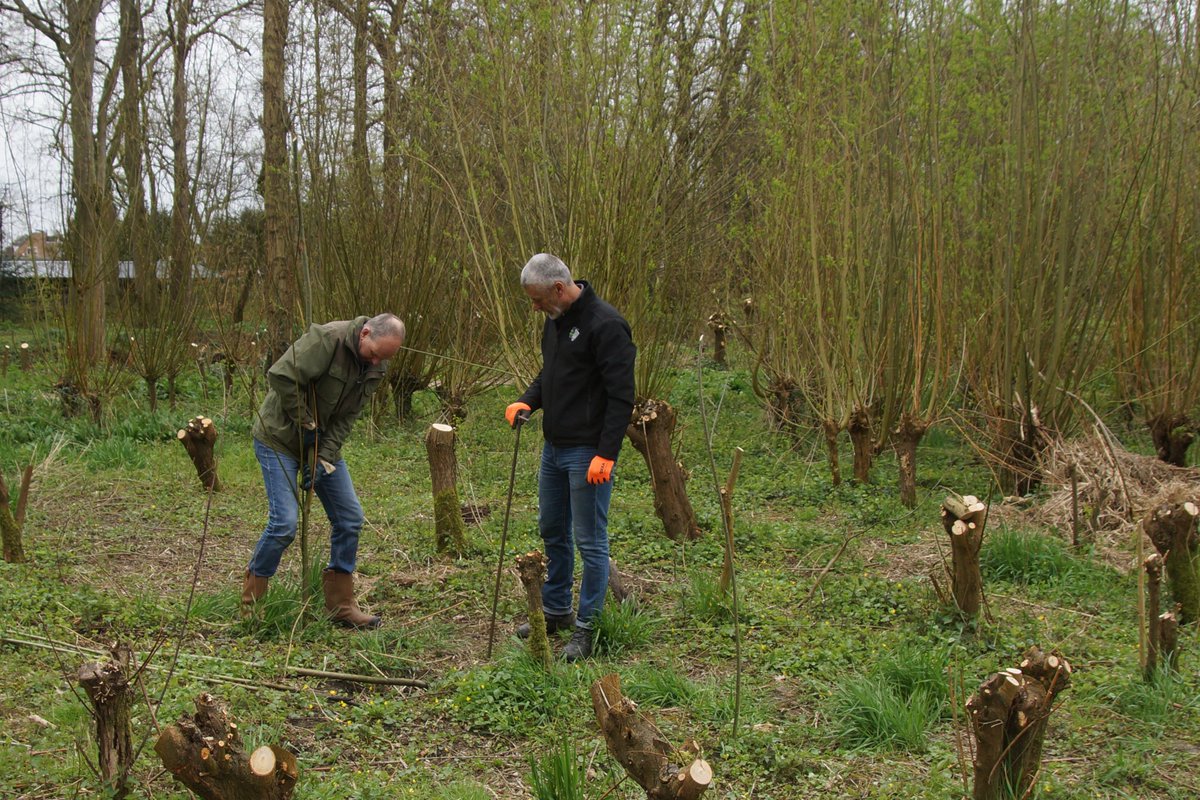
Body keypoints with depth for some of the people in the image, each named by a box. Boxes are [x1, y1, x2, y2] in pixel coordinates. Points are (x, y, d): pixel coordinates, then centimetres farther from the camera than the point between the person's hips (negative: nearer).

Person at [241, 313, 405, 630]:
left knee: (349, 518, 3)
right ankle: (251, 606, 3)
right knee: (284, 523, -14)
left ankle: (341, 605, 15)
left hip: (323, 442, 7)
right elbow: (281, 376, -29)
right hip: (279, 438, -7)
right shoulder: (327, 339, -26)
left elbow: (346, 417, -4)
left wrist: (324, 458, -16)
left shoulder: (375, 368, -3)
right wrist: (307, 424, -21)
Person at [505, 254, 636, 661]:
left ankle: (586, 626, 10)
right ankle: (555, 610, 34)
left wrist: (606, 454, -24)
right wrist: (527, 401, 2)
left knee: (589, 540, -1)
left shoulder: (605, 324, -19)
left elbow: (621, 395, -21)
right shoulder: (555, 321, 9)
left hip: (588, 453, -9)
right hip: (553, 447, 10)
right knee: (552, 532, 19)